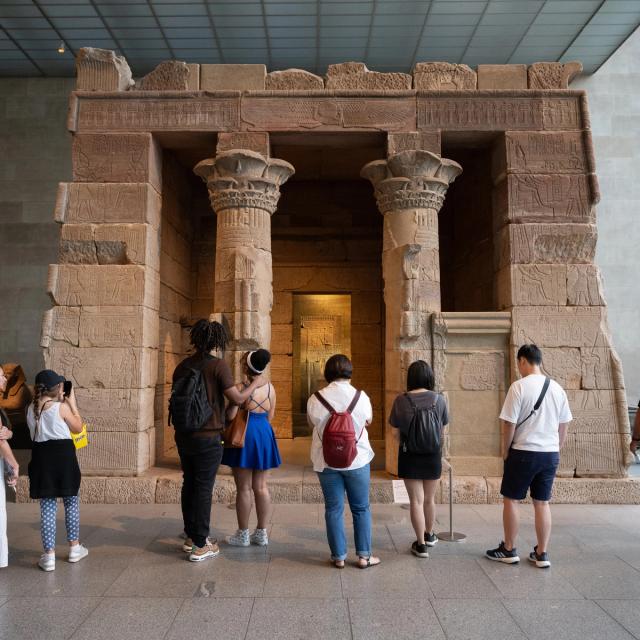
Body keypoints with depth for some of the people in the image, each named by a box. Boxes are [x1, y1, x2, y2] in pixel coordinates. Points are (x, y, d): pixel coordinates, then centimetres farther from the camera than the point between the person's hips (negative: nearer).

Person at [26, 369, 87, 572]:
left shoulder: (31, 409, 3)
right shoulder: (61, 407, -12)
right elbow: (78, 428, 1)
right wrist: (72, 402, 3)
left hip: (41, 457, 4)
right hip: (63, 455, -4)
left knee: (47, 507, 9)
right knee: (71, 502, 14)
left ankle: (49, 556, 10)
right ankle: (74, 548, 25)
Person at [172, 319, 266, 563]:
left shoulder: (183, 366, 6)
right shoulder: (218, 365, -13)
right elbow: (237, 398, -16)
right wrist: (255, 384, 0)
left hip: (183, 435, 6)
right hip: (208, 437, -6)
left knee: (189, 484, 17)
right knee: (203, 489, 2)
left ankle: (190, 537, 28)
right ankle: (200, 546, 9)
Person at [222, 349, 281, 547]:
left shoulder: (241, 388, -14)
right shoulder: (270, 387, 3)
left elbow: (230, 416, -15)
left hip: (244, 436, -5)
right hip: (265, 435, 5)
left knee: (244, 488, 5)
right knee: (261, 487, 12)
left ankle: (243, 535, 15)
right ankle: (262, 533, 19)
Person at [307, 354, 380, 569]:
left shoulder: (315, 399, -10)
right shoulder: (361, 397, -10)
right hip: (357, 460, 0)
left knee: (334, 509, 11)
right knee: (361, 509, 14)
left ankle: (338, 557, 19)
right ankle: (364, 556, 20)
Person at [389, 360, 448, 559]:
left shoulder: (401, 400, -13)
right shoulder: (439, 399, -9)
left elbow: (394, 432, -7)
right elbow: (443, 429, 1)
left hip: (409, 455, -2)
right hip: (433, 455, 2)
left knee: (416, 500, 8)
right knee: (429, 499, 20)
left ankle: (421, 544, 13)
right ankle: (429, 535, 40)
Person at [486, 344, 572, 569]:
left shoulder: (519, 386, -14)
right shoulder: (557, 388, 4)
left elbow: (509, 424, -13)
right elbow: (563, 427, 11)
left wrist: (505, 452, 1)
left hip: (523, 452, -5)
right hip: (551, 454, 5)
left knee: (511, 500, 9)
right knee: (542, 503, 14)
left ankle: (509, 550, 19)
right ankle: (541, 554, 21)